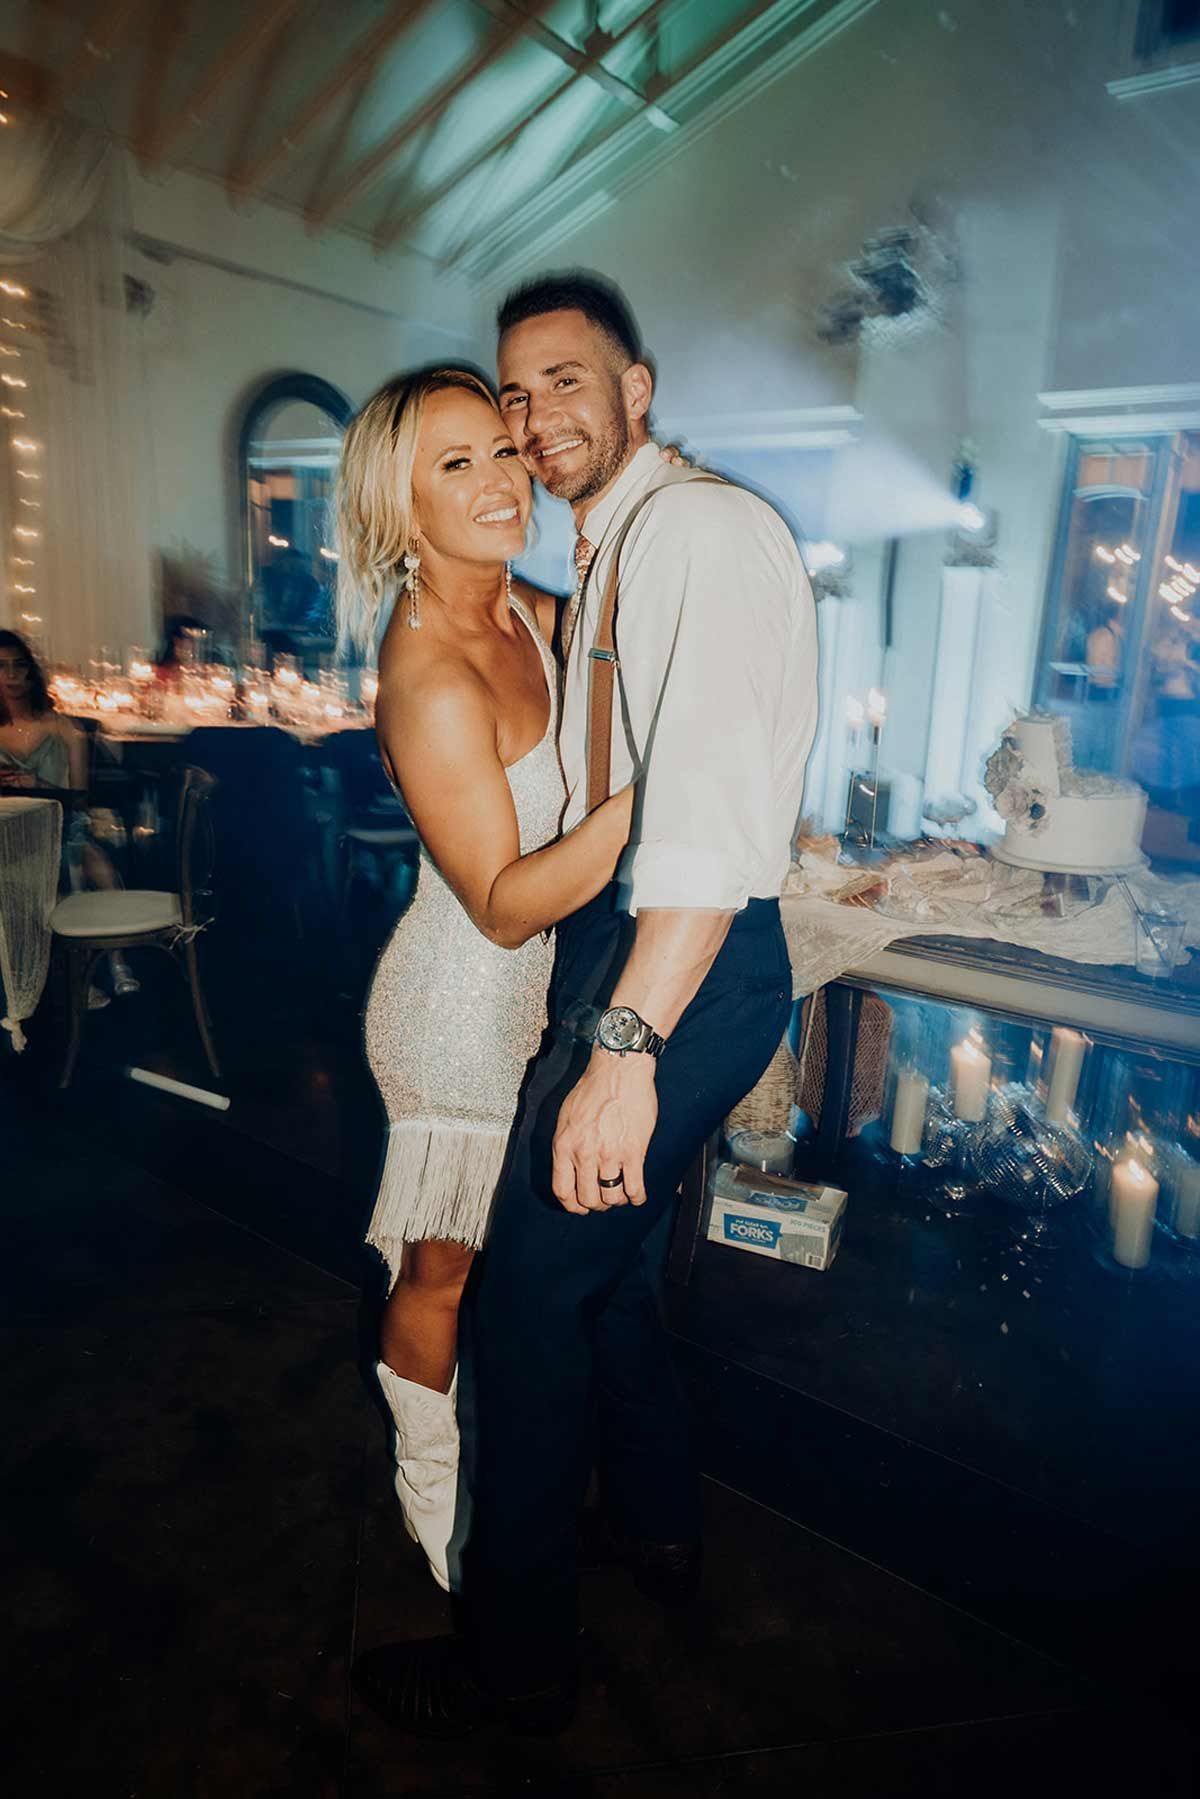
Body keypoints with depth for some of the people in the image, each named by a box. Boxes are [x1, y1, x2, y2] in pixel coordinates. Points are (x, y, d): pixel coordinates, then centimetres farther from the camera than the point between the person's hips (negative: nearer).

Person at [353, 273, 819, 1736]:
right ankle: (657, 1529, 46)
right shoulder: (607, 556, 19)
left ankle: (515, 1660, 21)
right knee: (607, 1255, 23)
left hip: (686, 964, -10)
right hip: (624, 947, 10)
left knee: (532, 1288, -1)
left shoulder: (703, 525, -13)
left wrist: (625, 1043, -31)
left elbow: (712, 801, -27)